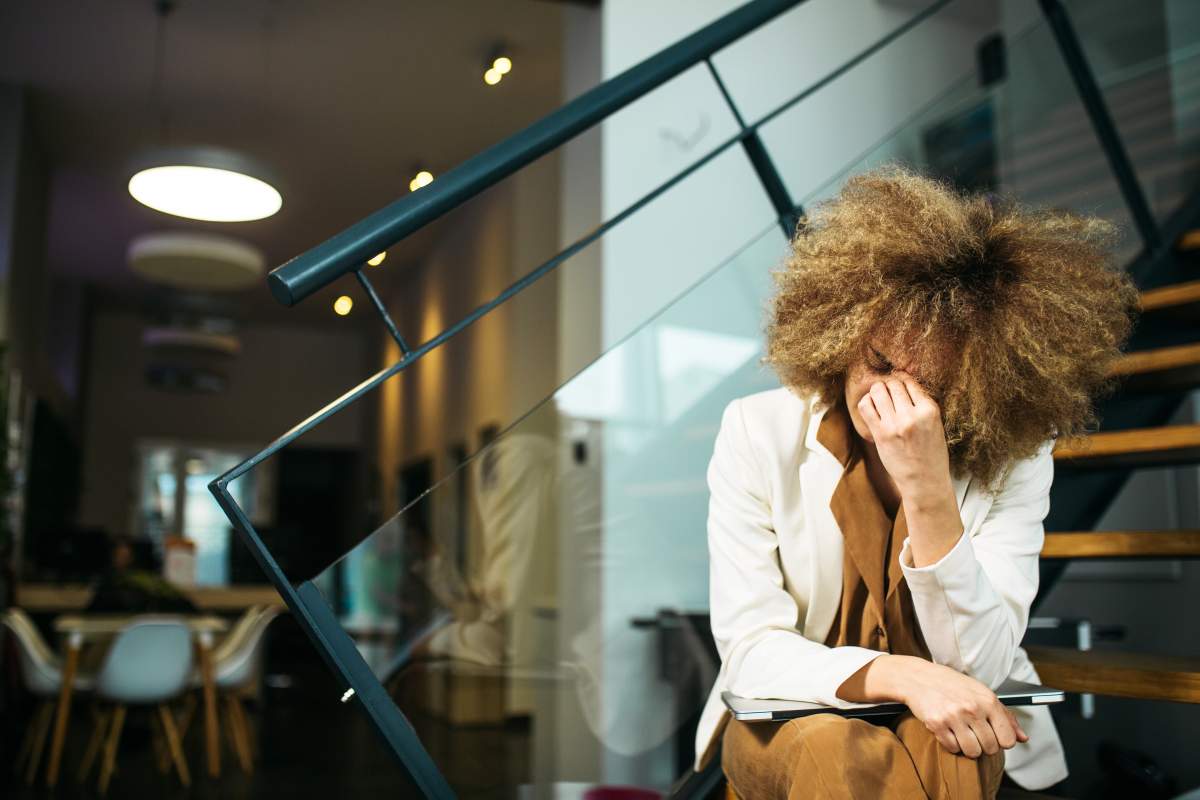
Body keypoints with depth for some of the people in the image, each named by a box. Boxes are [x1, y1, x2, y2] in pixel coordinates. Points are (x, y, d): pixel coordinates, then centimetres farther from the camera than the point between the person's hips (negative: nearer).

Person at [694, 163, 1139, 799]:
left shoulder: (1015, 458, -12)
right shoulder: (757, 433, -15)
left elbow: (977, 666, -19)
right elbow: (749, 650, -16)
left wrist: (928, 492, -33)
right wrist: (900, 675, -32)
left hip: (956, 733, 1)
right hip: (795, 718, 0)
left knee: (937, 749, -33)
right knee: (829, 748, -34)